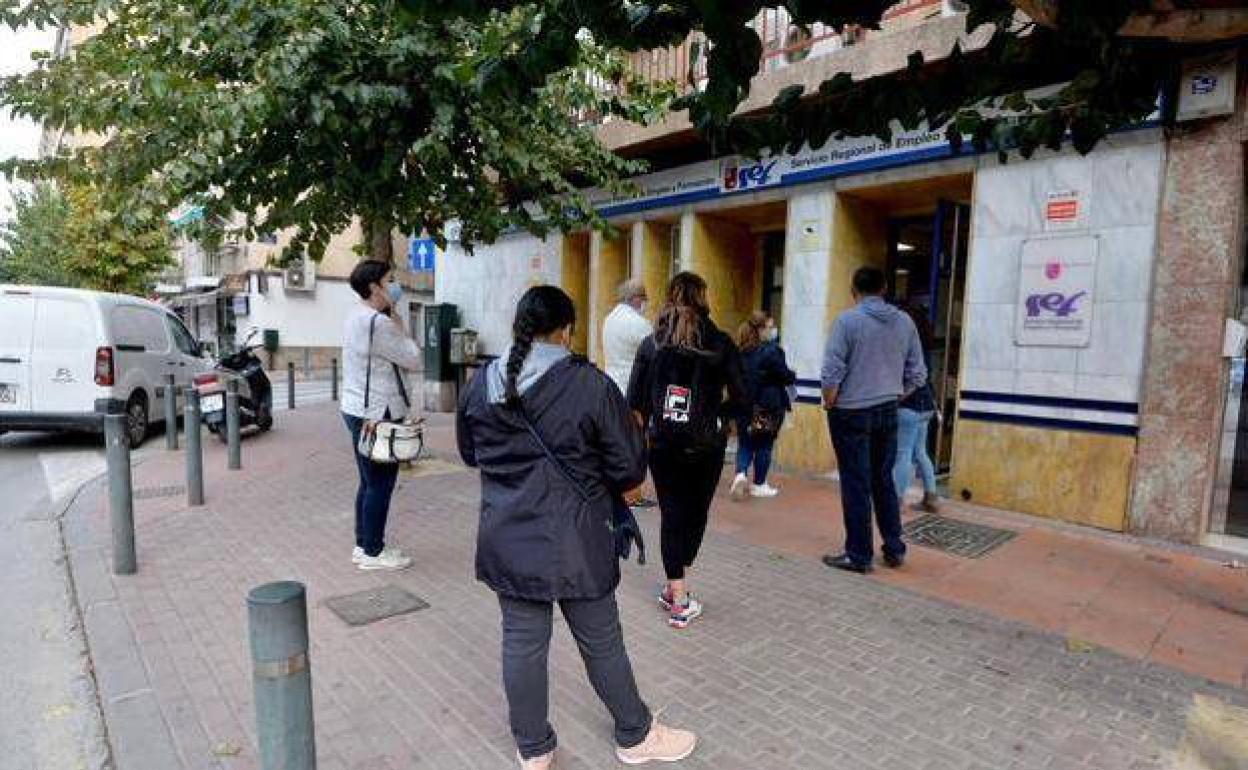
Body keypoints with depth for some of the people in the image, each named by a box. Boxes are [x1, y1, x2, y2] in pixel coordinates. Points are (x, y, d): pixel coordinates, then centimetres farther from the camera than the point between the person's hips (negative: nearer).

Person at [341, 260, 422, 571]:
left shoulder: (356, 317, 12)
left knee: (369, 483, 18)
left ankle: (364, 545, 29)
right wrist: (398, 323, -5)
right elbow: (413, 360, -11)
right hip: (377, 414, -10)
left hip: (358, 409, 10)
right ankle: (373, 552, 12)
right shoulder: (378, 322, -20)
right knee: (380, 485, 1)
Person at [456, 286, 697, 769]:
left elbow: (469, 453, 13)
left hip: (507, 541, 4)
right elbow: (629, 467, -12)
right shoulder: (590, 384, -17)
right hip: (574, 541, -3)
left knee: (522, 642, 15)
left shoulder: (481, 384, -2)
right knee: (600, 641, 14)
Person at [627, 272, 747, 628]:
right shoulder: (720, 344, -5)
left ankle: (678, 598, 13)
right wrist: (715, 416, 10)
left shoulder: (651, 343, -1)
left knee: (671, 515, 9)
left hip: (662, 443, 1)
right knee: (696, 513, 16)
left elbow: (634, 400, -3)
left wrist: (653, 421, 12)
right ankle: (676, 588, 27)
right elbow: (741, 399, -7)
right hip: (706, 445, -1)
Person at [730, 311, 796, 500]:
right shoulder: (772, 351, -14)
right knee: (764, 445, 8)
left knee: (745, 443, 14)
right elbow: (785, 375, -12)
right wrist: (793, 376, 9)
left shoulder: (741, 351, 4)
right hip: (768, 406, -5)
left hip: (745, 405, 5)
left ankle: (741, 473, -8)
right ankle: (759, 485, 17)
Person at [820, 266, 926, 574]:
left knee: (856, 485, 2)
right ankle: (894, 549, 24)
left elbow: (832, 373, -15)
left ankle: (859, 555, 11)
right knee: (884, 481, 17)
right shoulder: (905, 321, 4)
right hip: (888, 411, 5)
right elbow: (917, 374, 6)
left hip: (851, 412, -5)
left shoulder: (848, 320, -12)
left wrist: (829, 402, 0)